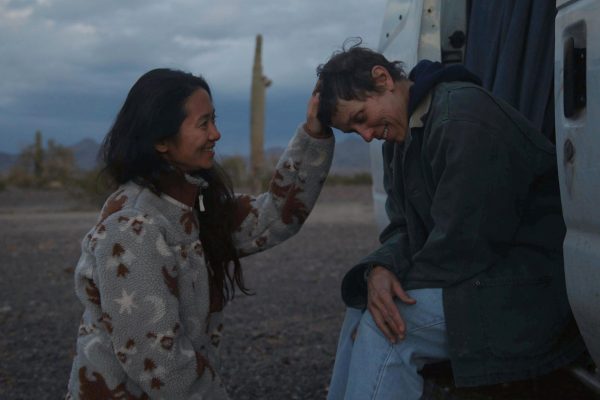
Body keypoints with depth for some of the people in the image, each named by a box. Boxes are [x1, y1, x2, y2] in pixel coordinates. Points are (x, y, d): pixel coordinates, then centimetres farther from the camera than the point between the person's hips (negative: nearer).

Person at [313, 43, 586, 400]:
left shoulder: (464, 118, -20)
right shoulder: (401, 137, 11)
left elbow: (464, 243, -23)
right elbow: (405, 229, 8)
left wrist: (398, 283, -12)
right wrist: (381, 269, -13)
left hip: (535, 290, -10)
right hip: (487, 276, 10)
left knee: (382, 328, -17)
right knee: (362, 305, 6)